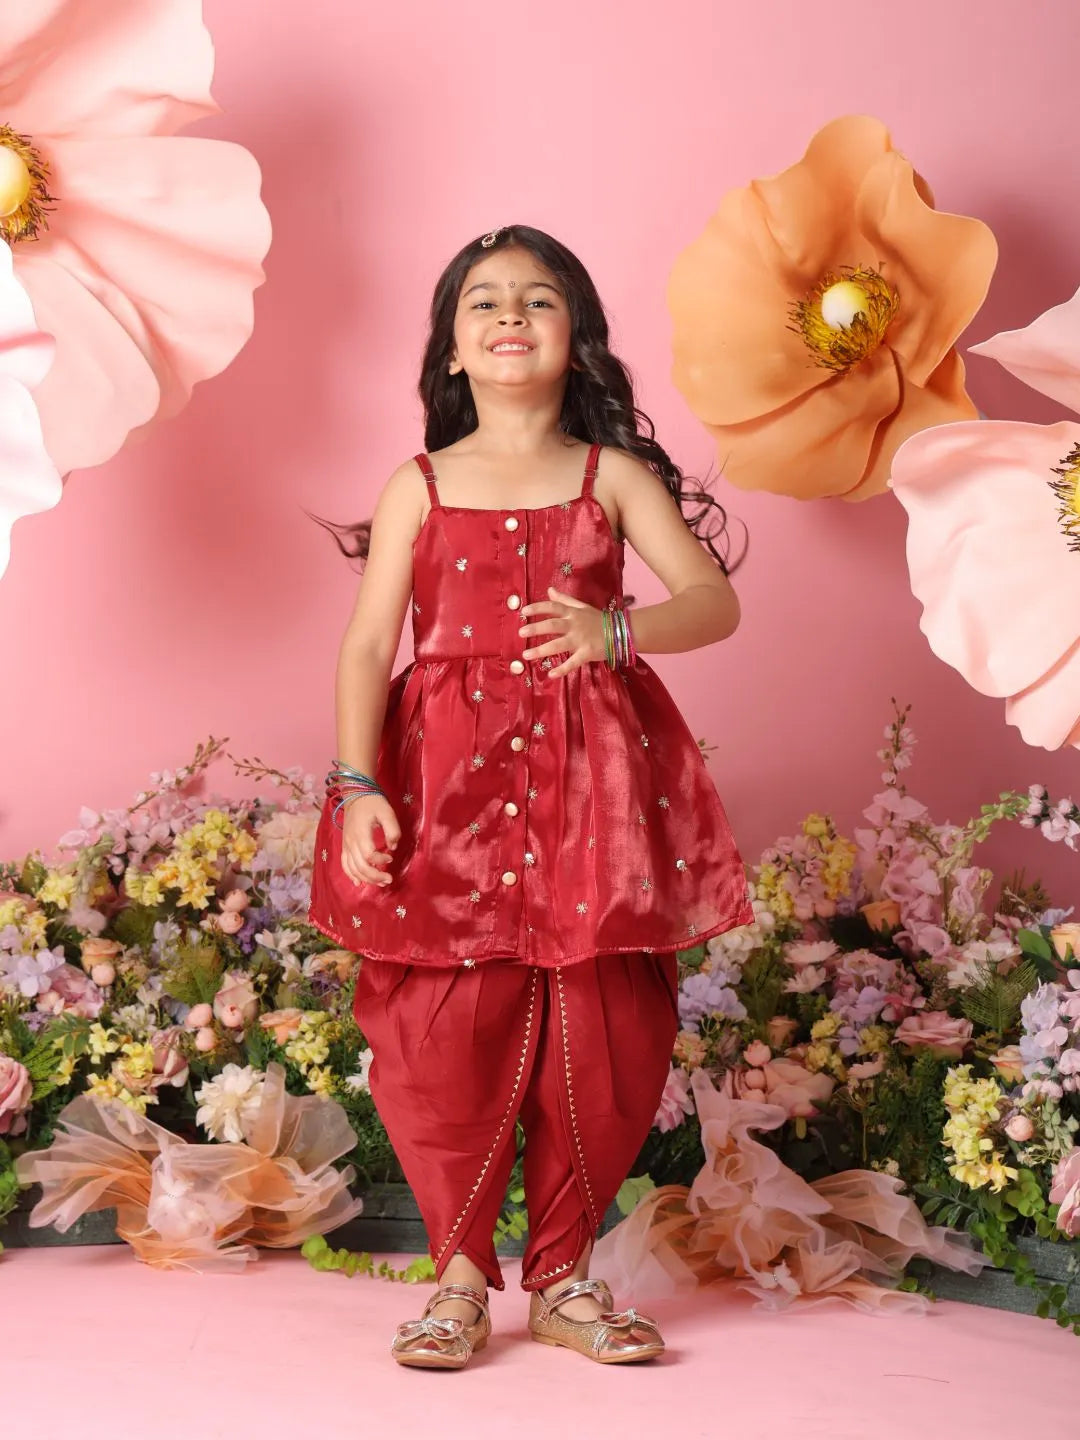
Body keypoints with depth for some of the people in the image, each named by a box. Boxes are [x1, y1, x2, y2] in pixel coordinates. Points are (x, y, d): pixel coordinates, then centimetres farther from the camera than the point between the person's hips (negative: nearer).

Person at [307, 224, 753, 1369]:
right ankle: (460, 1276, 11)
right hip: (447, 774, 0)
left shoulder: (612, 476, 9)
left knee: (601, 1036, 0)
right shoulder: (419, 487, 10)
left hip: (592, 774, 1)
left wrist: (616, 630, -21)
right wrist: (356, 783, -10)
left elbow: (715, 601, -1)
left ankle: (563, 1277, 17)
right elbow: (368, 645, 3)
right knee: (446, 1029, -6)